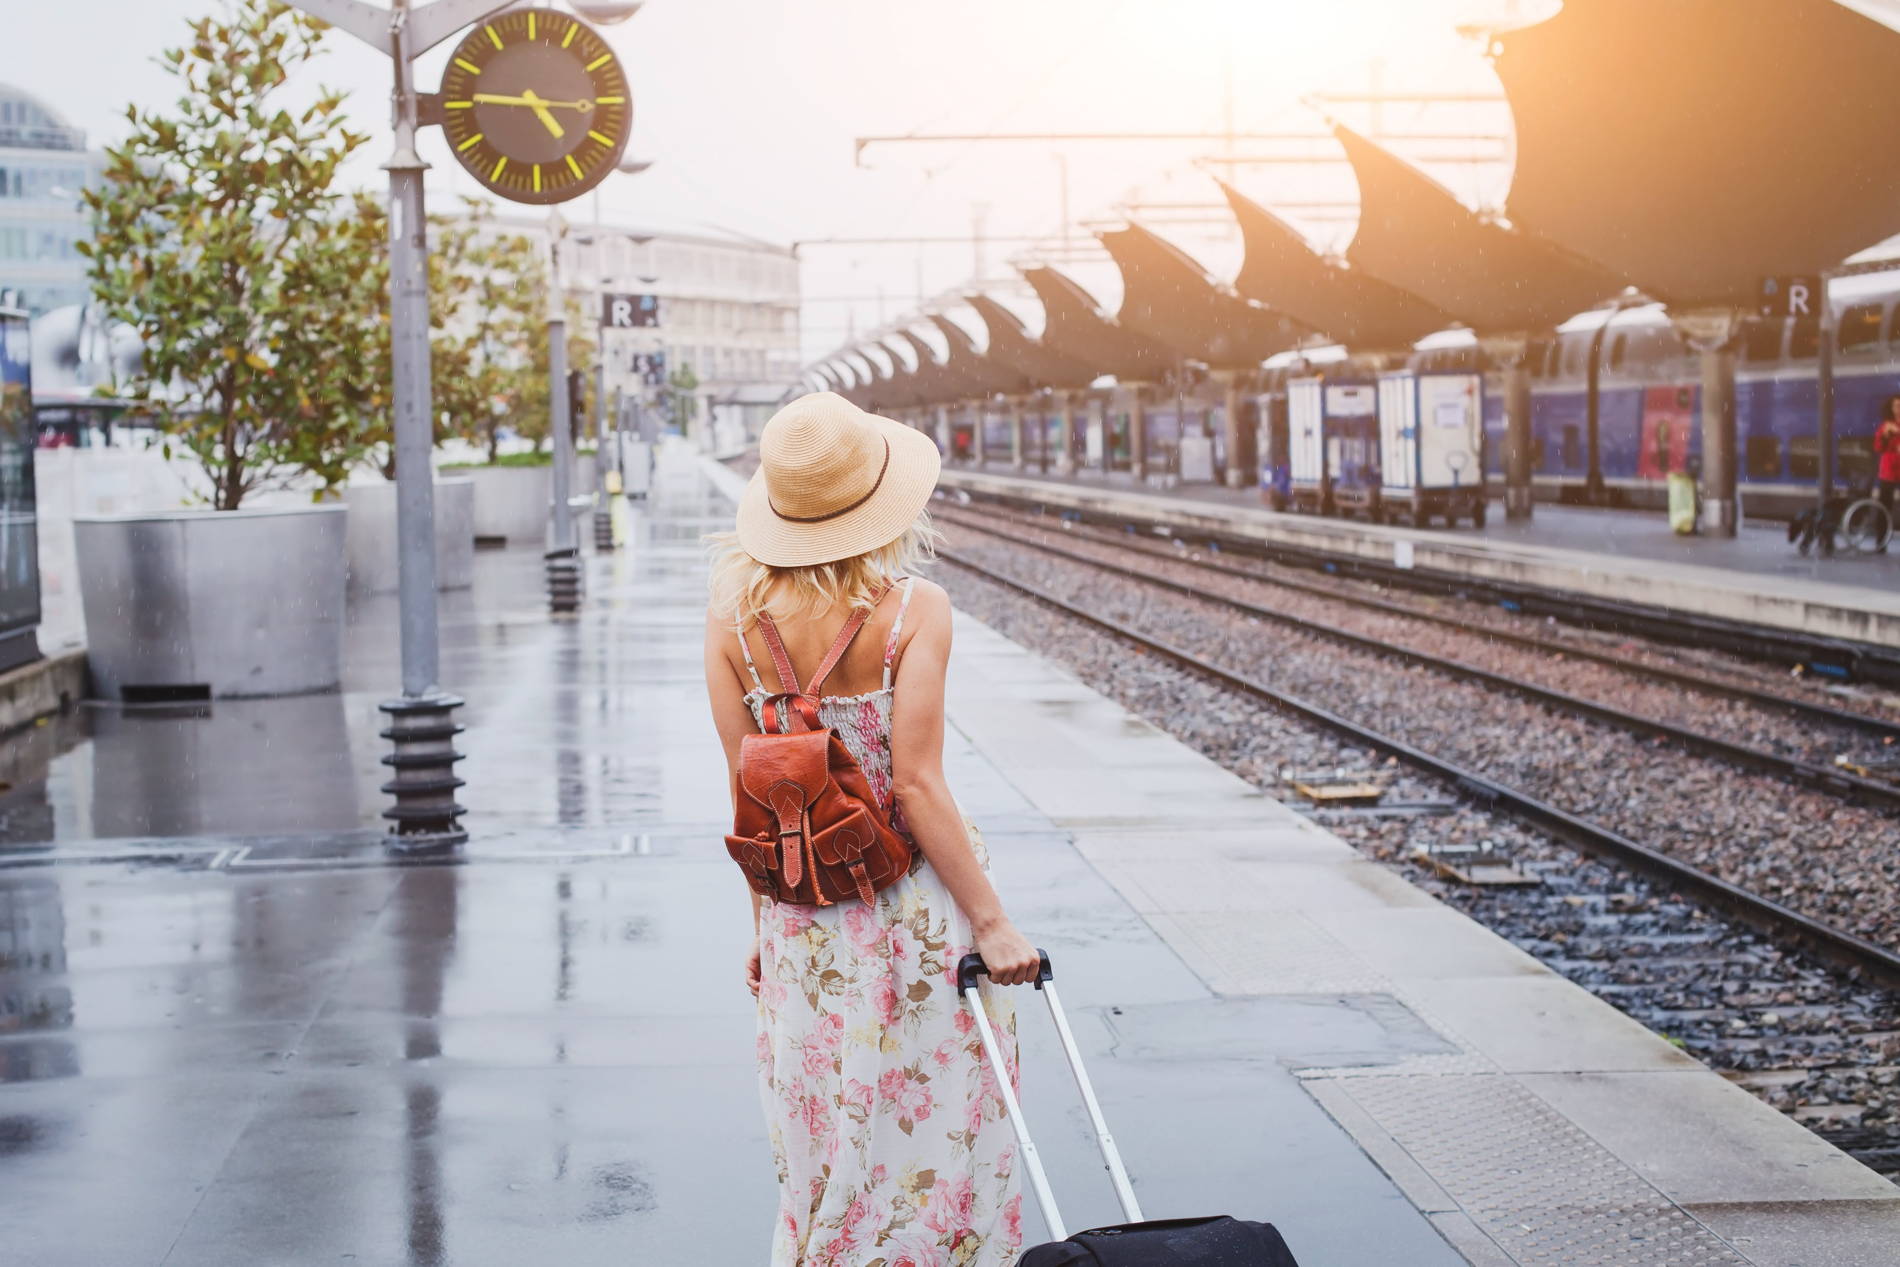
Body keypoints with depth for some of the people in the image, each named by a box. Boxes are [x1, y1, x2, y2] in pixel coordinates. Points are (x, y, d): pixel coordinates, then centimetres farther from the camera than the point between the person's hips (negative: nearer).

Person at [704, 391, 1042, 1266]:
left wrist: (763, 919, 10)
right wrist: (992, 922, -14)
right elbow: (917, 785, -19)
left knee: (824, 1139, 18)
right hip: (916, 899, -4)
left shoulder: (732, 610, -5)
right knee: (932, 1127, 9)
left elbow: (746, 786, -1)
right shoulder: (914, 609, -15)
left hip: (802, 918, 4)